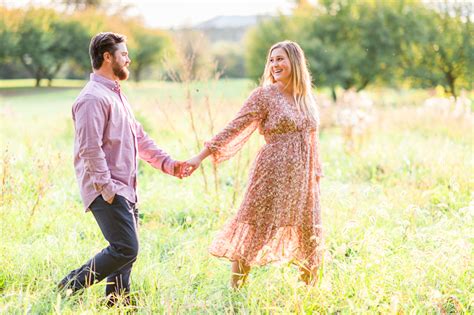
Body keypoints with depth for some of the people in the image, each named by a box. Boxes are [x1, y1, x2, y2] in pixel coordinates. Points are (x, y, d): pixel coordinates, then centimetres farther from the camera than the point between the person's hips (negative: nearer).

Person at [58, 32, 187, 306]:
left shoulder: (117, 95, 20)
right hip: (107, 190, -10)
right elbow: (89, 148, -20)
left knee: (125, 251, 11)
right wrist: (106, 188, -21)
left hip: (126, 190, 10)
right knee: (125, 250, -14)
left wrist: (168, 164, 15)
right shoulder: (93, 98, -13)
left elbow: (140, 138, 24)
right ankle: (70, 288, -4)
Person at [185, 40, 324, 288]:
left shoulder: (307, 98, 12)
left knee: (309, 240, 11)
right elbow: (234, 129, -9)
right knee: (254, 233, -5)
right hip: (272, 177, -6)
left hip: (303, 180, 6)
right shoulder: (263, 96, -5)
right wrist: (201, 156, -16)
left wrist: (316, 174, 19)